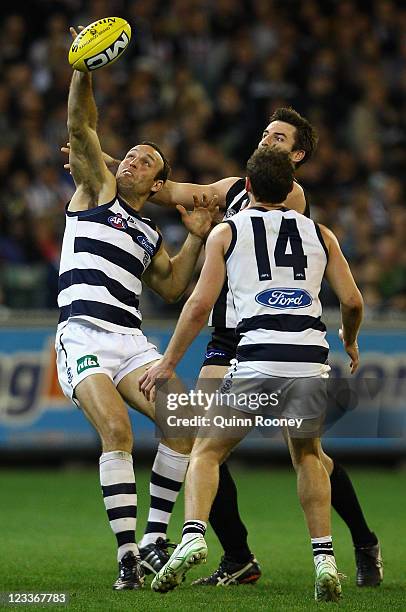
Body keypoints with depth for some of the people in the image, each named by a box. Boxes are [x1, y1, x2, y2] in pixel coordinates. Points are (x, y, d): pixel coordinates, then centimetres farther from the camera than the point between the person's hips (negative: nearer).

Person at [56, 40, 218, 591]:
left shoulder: (150, 235, 25)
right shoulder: (97, 190, 13)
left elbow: (172, 287, 19)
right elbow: (81, 128, 2)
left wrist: (196, 238, 10)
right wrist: (83, 71, -9)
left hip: (131, 342, 5)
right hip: (83, 335, -5)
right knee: (116, 429, -26)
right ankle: (128, 557, -25)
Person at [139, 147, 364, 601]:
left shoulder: (227, 232, 12)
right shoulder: (320, 234, 18)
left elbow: (200, 304, 4)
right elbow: (352, 301, 13)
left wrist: (168, 362, 12)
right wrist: (350, 343, 34)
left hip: (257, 359, -2)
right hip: (312, 359, 2)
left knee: (206, 452, 12)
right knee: (307, 456, 24)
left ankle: (193, 534, -13)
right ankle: (324, 558, 11)